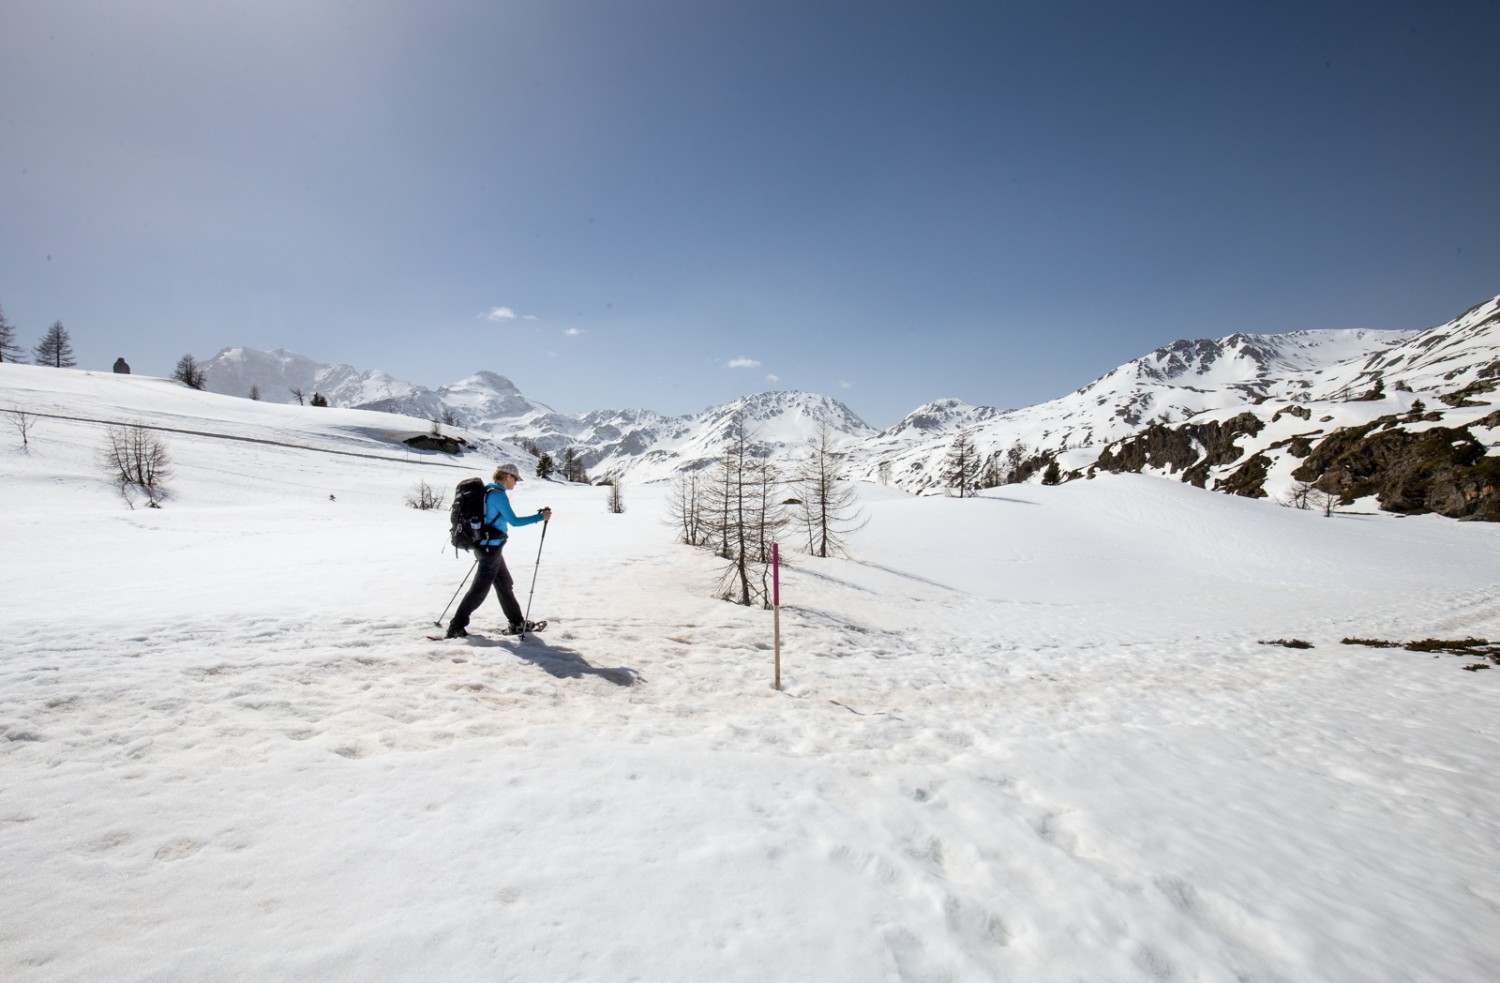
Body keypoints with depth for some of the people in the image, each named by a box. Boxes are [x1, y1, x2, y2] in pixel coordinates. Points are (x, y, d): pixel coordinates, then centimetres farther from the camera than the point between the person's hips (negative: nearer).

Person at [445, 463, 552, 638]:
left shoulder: (487, 492, 12)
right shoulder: (498, 494, -17)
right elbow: (514, 521, -19)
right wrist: (540, 517, -14)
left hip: (484, 546, 10)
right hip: (491, 547, -10)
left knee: (505, 584, 15)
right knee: (480, 589, -2)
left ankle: (517, 623, 23)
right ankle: (455, 628, 5)